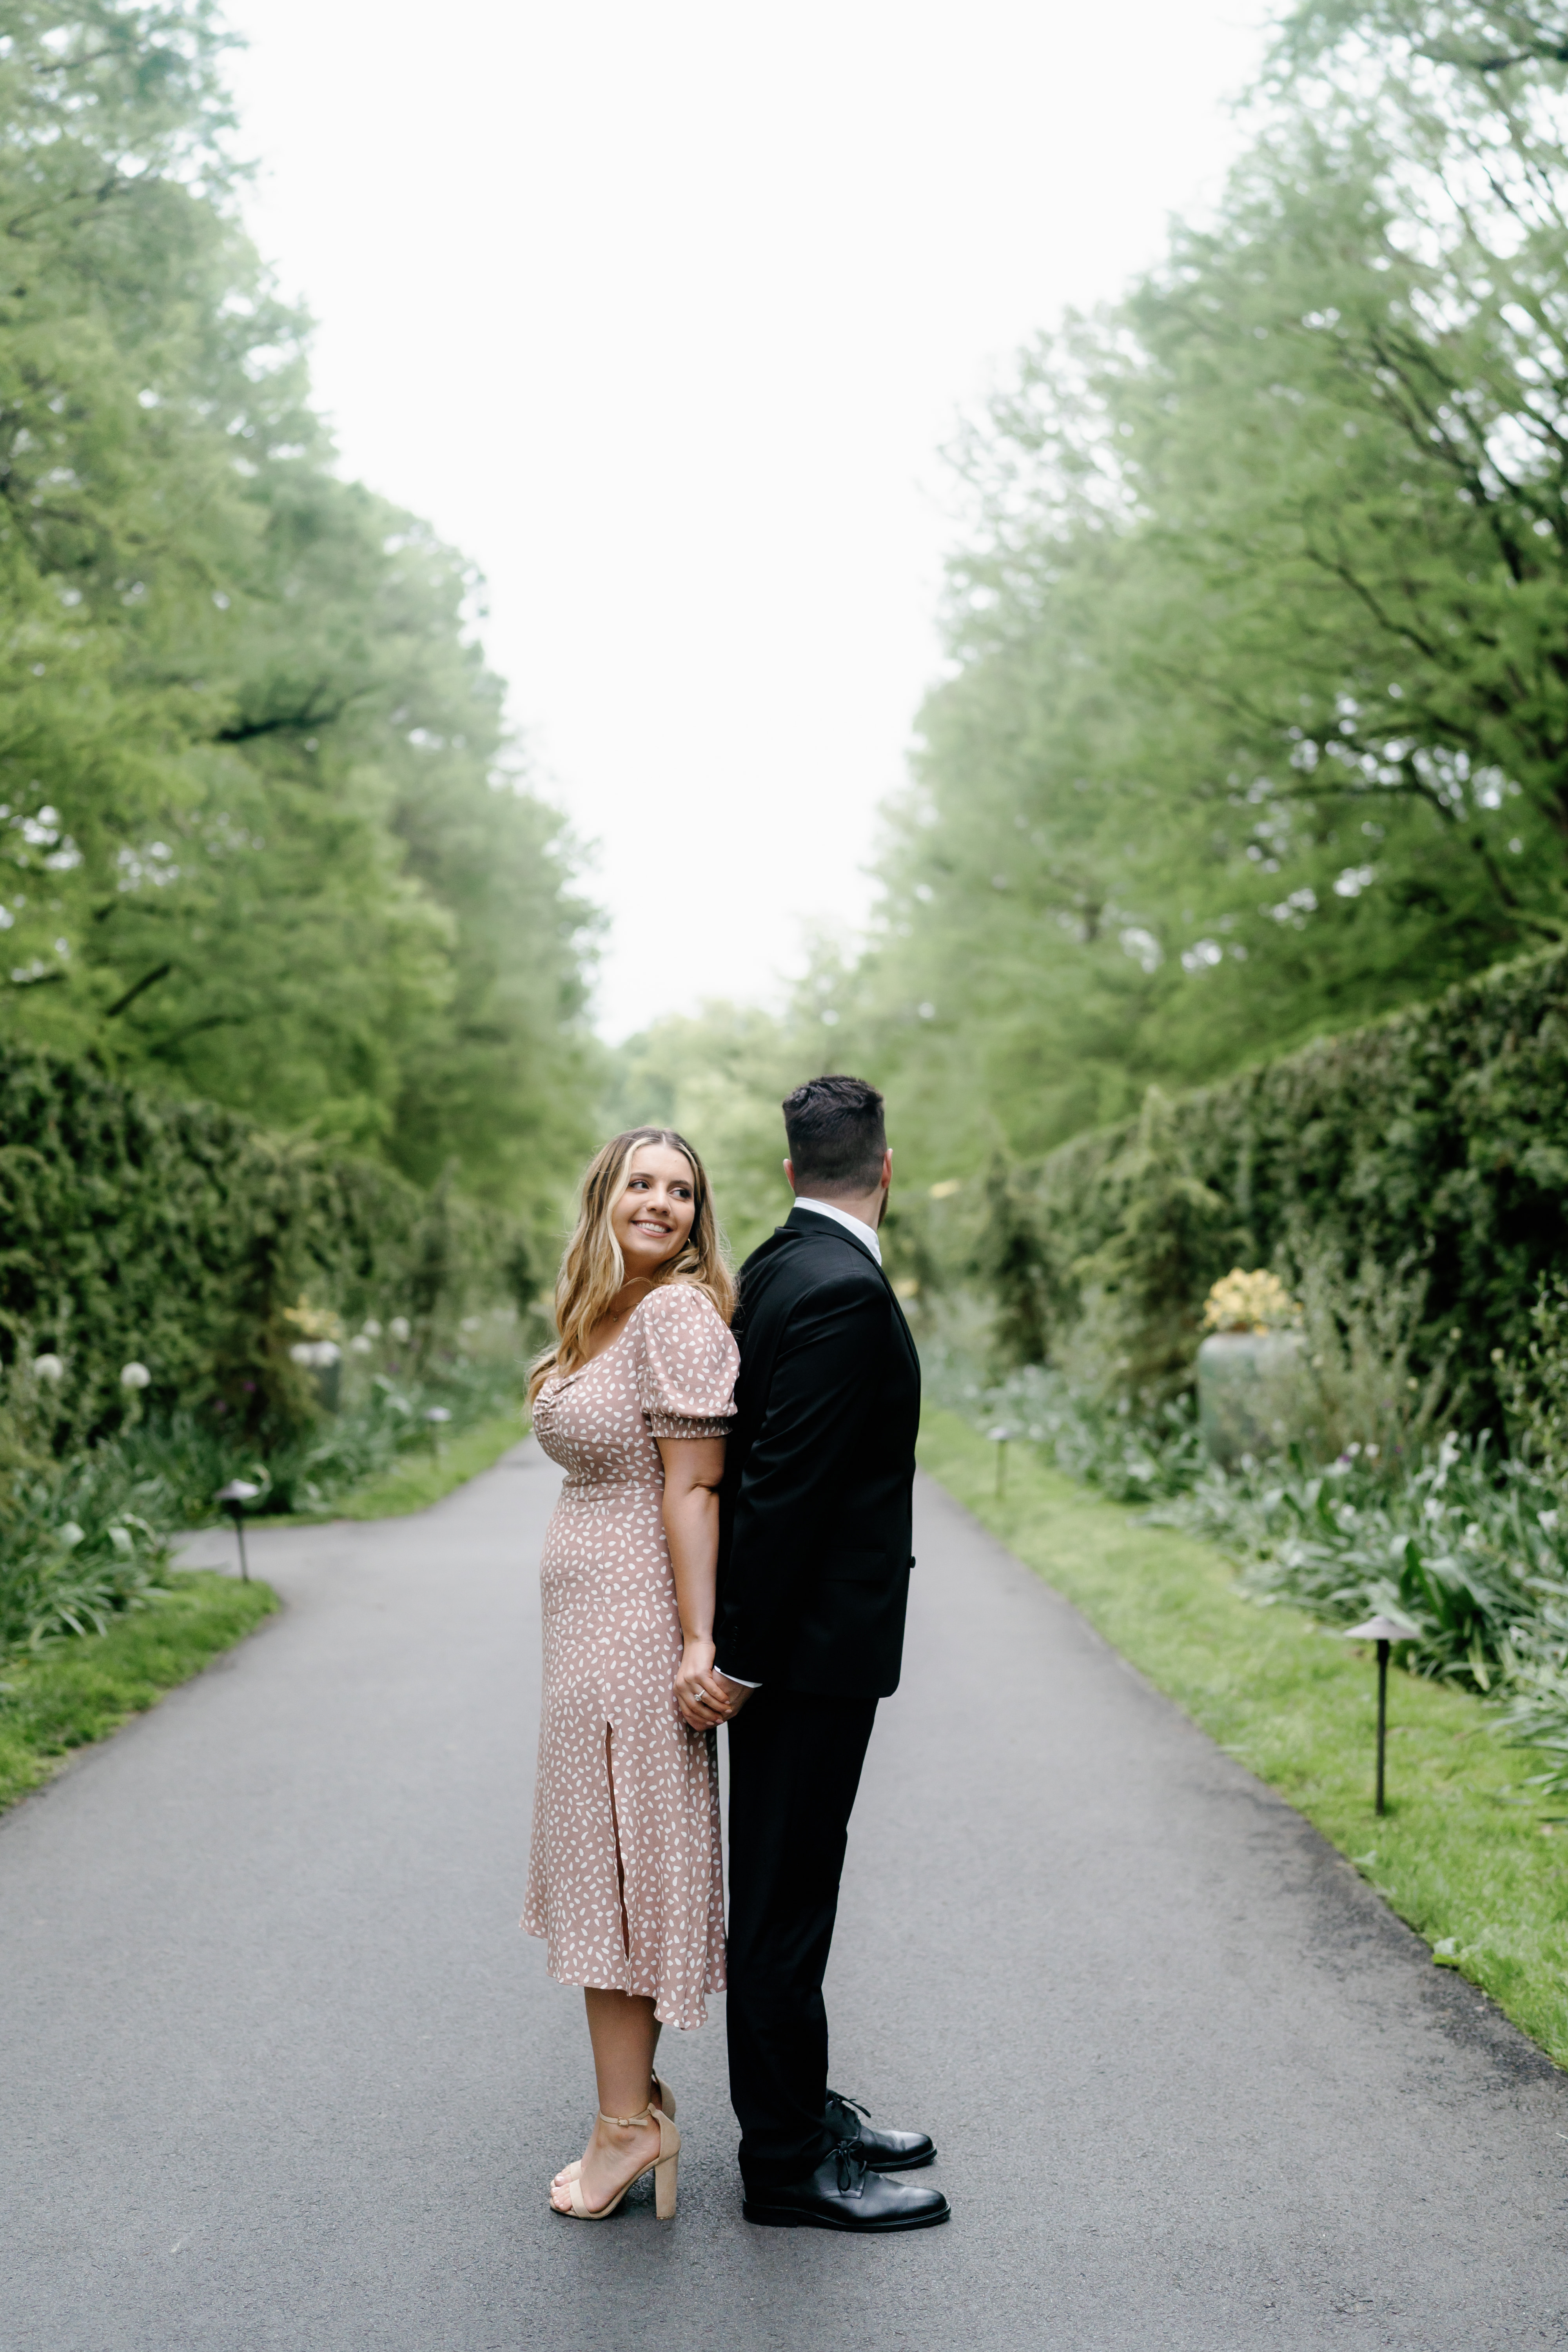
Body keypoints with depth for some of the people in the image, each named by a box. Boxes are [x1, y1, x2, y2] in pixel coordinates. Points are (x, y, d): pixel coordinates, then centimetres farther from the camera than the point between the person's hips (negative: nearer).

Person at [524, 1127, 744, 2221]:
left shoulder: (679, 1312, -14)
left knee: (621, 1857, -1)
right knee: (606, 1855, 13)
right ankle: (636, 2094, 23)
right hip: (590, 1618, 9)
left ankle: (629, 2125, 10)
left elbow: (693, 1488, -18)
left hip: (638, 1620, -9)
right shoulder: (601, 1319, 13)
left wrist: (699, 1645, -20)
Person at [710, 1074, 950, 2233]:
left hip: (800, 1635, 10)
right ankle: (787, 2166, 14)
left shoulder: (777, 1270, 10)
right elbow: (780, 1484, -24)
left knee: (790, 1888, 19)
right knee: (786, 1899, 1)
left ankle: (800, 2111, 33)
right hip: (811, 1646, -10)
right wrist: (742, 1654, -19)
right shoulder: (844, 1291, -21)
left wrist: (749, 1642, 17)